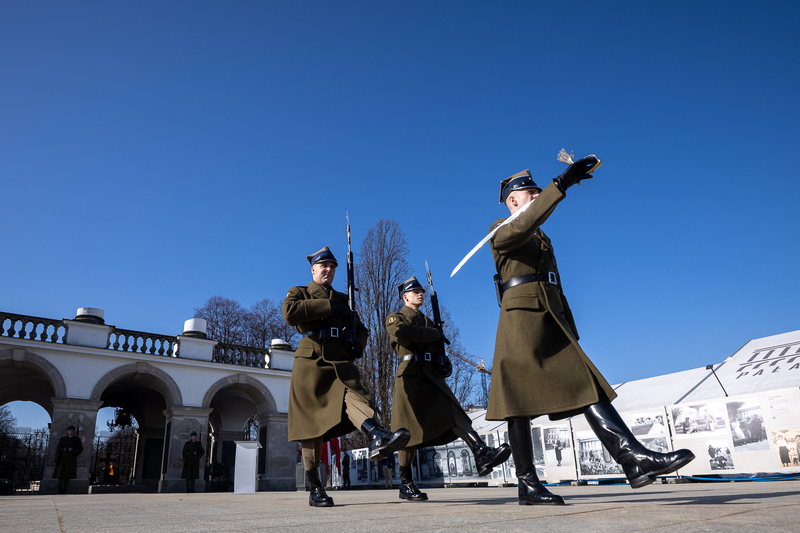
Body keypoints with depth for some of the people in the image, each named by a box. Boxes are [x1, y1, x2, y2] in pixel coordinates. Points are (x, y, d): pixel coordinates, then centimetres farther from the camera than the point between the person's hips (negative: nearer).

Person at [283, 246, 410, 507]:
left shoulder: (343, 299, 26)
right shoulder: (298, 292, 15)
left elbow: (360, 328, 27)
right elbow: (289, 313, -9)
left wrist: (358, 344, 3)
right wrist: (328, 307, -10)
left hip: (340, 362, 2)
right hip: (310, 361, -2)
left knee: (354, 395, -28)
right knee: (312, 422, -3)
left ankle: (377, 437, -56)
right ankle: (314, 488, 3)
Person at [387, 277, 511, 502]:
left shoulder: (428, 322, 27)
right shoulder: (395, 317, 8)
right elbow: (400, 332, -17)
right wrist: (433, 334, -10)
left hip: (432, 377, 5)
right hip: (410, 376, -5)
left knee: (453, 412, -17)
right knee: (409, 431, -3)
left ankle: (482, 454, -34)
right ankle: (405, 485, 8)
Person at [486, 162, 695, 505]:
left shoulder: (543, 240, 28)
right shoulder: (501, 231, 4)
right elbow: (524, 224, -21)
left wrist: (571, 331, 20)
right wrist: (561, 184, -29)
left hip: (552, 323, 8)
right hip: (521, 320, -8)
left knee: (588, 385, -6)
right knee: (519, 402, -5)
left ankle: (634, 458, -14)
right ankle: (528, 485, 0)